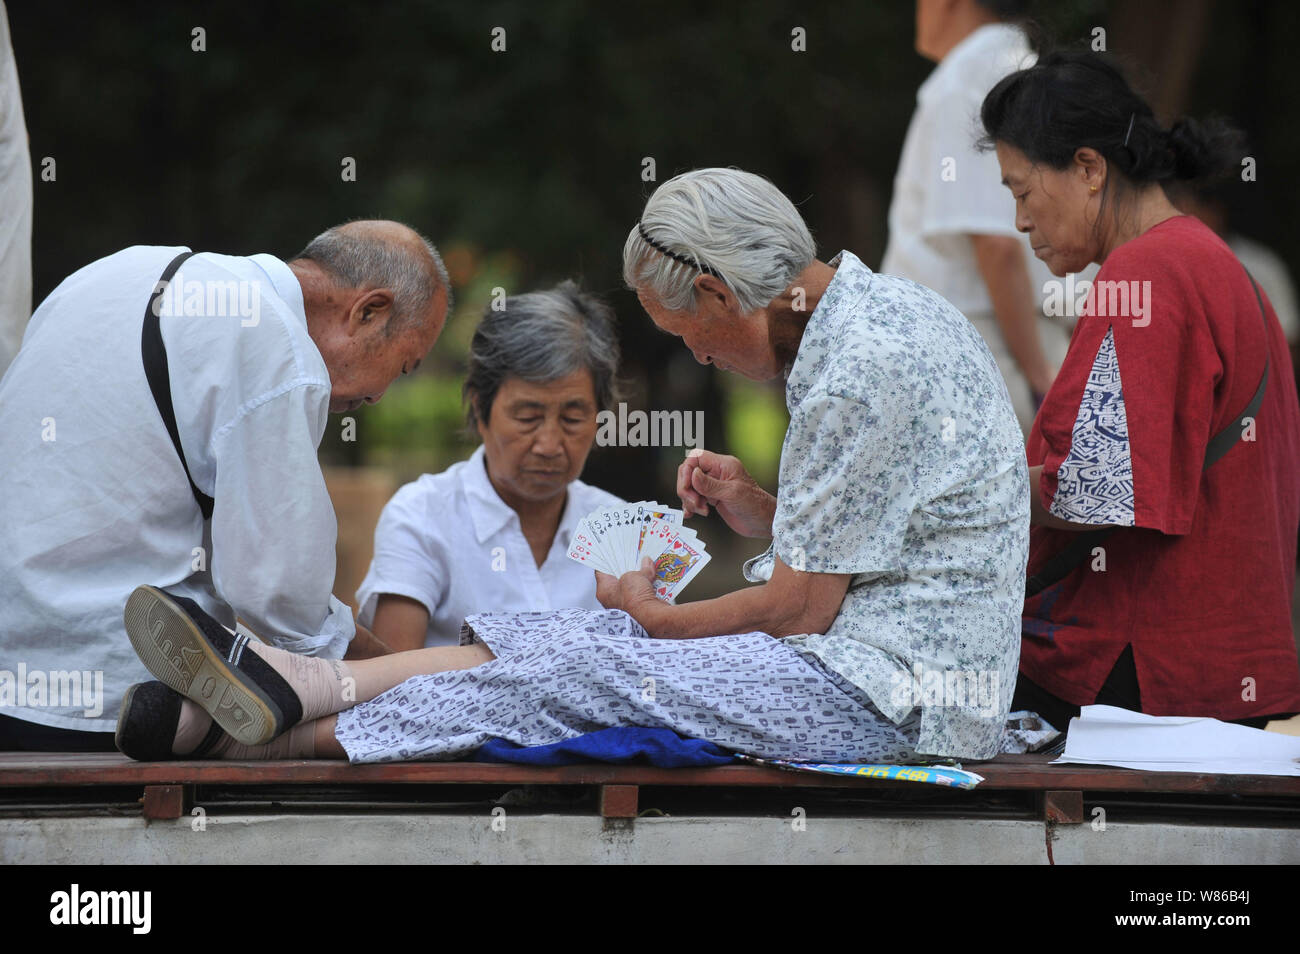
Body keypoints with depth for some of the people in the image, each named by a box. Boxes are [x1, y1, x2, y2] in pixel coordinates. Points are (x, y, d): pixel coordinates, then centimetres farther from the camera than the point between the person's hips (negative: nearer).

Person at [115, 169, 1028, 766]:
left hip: (892, 692, -10)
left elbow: (800, 608, -16)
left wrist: (654, 617, -1)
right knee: (566, 638, -4)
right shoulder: (875, 309, 14)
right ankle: (281, 681, -16)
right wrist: (747, 503, 4)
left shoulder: (867, 369, -19)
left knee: (586, 668, -18)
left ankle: (262, 741, -18)